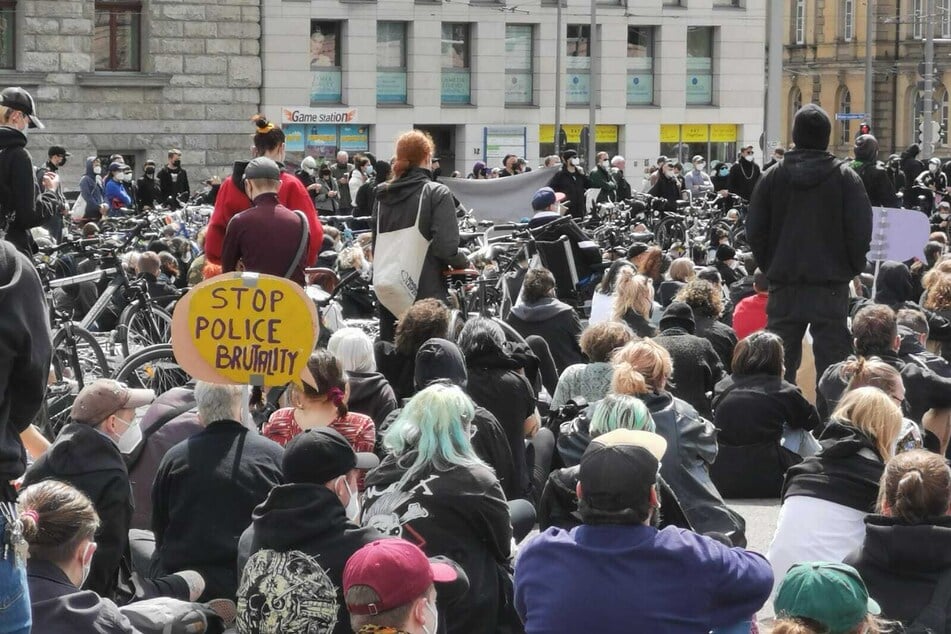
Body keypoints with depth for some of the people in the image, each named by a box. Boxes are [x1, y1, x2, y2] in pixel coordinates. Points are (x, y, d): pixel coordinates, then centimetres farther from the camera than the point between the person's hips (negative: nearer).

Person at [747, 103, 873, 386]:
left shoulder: (773, 176, 1)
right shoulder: (846, 178, -5)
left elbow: (754, 231, 2)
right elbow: (860, 231, -8)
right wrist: (851, 268, 6)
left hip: (784, 281, 2)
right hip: (830, 284, -2)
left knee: (780, 362, 8)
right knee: (831, 358, 0)